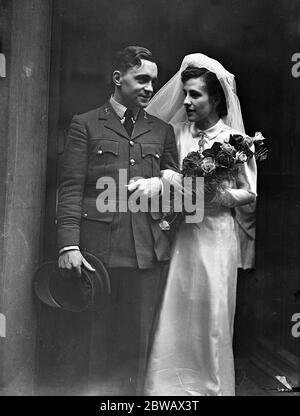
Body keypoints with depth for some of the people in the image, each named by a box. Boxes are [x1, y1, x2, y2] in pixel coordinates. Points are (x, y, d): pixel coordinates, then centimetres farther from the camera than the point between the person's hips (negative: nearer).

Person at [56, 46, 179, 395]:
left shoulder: (162, 130, 17)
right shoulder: (85, 124, 7)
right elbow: (70, 189, -1)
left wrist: (160, 184, -3)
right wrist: (69, 244, -12)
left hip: (149, 249, 3)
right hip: (99, 247, -2)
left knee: (137, 339, 7)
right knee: (99, 338, 6)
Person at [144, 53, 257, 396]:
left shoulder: (235, 140, -2)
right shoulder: (178, 134, 7)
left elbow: (250, 193, 0)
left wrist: (215, 194, -13)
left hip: (215, 235, -3)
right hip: (181, 235, 3)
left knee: (211, 316, 5)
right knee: (175, 314, 4)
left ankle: (213, 386, 24)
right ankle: (173, 385, 19)